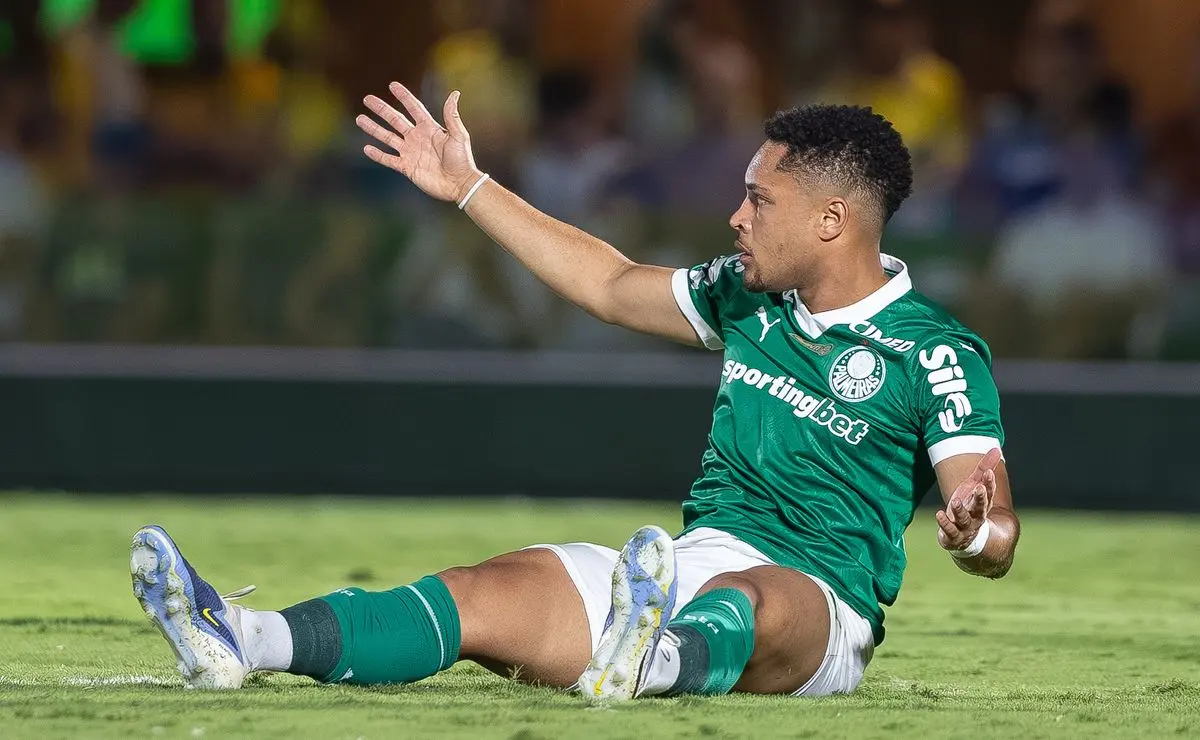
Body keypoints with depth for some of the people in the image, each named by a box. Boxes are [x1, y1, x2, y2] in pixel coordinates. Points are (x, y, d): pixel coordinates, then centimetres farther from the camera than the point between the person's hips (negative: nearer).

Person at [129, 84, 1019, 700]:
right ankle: (246, 643, -37)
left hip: (815, 603, -6)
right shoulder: (746, 298, 16)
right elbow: (613, 286, 30)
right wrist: (469, 188, 31)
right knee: (486, 594, -17)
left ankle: (651, 660, -78)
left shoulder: (937, 354, -6)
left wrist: (973, 532, -36)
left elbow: (999, 537, -10)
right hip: (693, 561, 6)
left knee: (749, 602, -43)